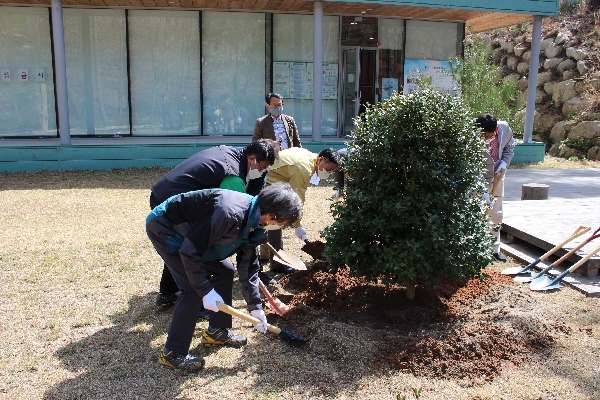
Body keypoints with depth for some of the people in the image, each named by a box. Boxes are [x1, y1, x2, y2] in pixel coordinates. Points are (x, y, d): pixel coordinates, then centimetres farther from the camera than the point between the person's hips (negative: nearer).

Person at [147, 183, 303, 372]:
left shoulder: (254, 222, -6)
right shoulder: (229, 213, -36)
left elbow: (249, 265, 5)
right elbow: (189, 252, -31)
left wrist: (255, 306, 6)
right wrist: (206, 291, -25)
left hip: (187, 229, 9)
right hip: (164, 227, -9)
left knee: (225, 271, 8)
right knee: (194, 289, -15)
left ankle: (216, 330, 23)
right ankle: (173, 352, -1)